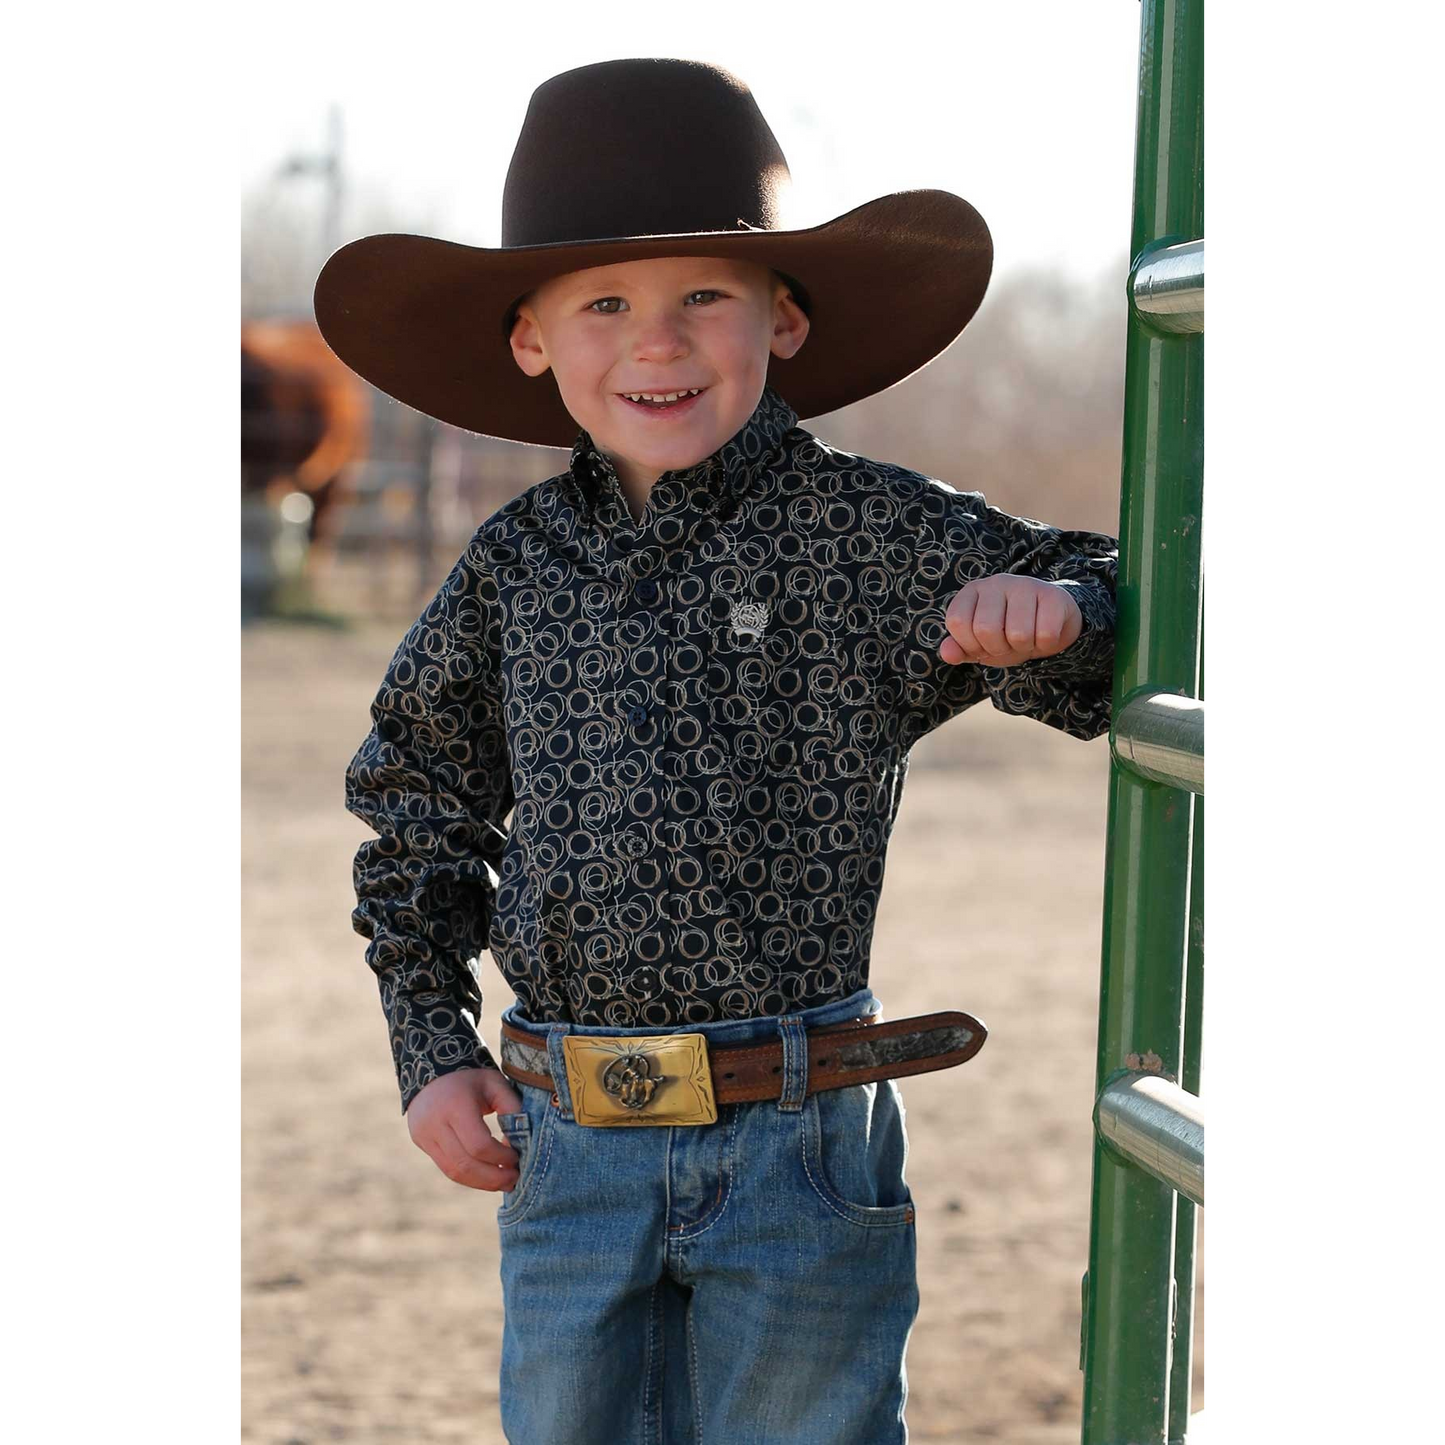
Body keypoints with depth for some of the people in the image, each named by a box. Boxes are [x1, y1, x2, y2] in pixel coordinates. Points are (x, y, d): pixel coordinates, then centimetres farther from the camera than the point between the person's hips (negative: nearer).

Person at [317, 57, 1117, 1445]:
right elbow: (418, 791, 17)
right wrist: (432, 1048, 11)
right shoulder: (515, 563, 4)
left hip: (800, 1140, -3)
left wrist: (1056, 610, -25)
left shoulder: (880, 536, -6)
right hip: (568, 1148, 3)